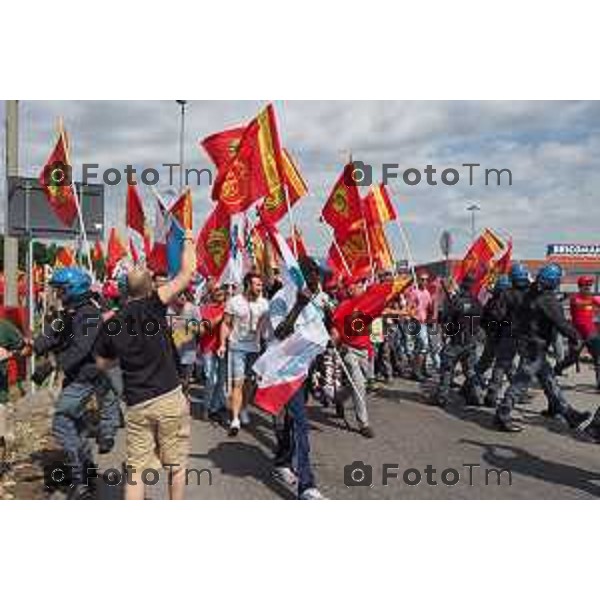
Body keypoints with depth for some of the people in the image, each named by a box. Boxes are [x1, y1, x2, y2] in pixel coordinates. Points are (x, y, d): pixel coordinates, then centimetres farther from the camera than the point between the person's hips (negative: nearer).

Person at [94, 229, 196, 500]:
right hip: (170, 398, -3)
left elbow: (102, 364, 18)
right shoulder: (152, 305, -8)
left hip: (136, 404, 3)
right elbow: (187, 273, -10)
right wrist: (189, 241, 5)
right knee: (176, 464, 11)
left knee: (136, 468, 8)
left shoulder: (111, 325, 4)